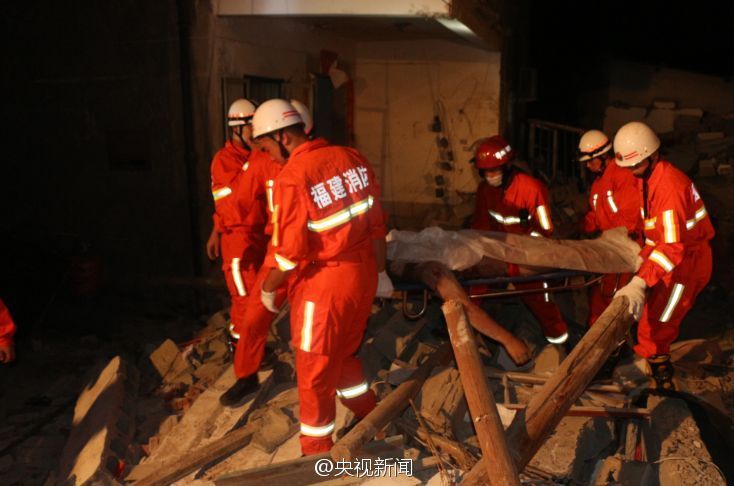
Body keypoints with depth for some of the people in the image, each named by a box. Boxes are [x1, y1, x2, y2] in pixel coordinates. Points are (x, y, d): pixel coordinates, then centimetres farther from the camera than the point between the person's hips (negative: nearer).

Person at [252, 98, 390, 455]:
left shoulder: (292, 176, -19)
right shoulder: (352, 158, 1)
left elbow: (290, 252, -18)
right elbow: (376, 223, 6)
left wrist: (268, 287, -1)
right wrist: (380, 271, 17)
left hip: (324, 284, -7)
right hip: (362, 276, 7)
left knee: (315, 369, 10)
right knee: (344, 353, 27)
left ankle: (317, 452, 25)